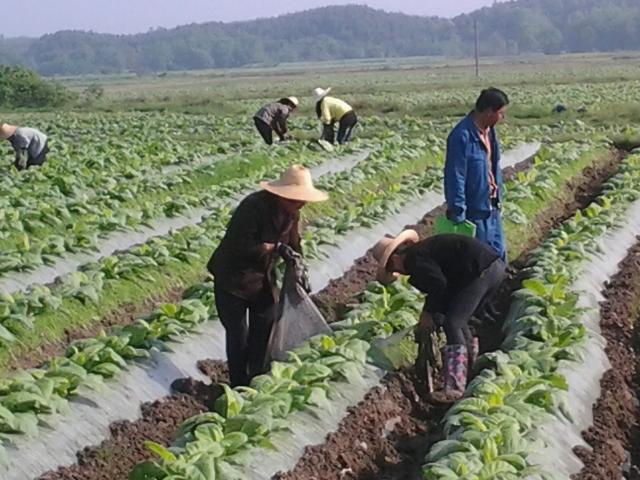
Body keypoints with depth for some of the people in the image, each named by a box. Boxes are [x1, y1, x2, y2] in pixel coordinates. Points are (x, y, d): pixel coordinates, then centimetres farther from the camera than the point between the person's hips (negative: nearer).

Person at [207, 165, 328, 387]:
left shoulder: (291, 213, -4)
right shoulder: (253, 207, -28)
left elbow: (293, 245, 8)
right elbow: (241, 246, -30)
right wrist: (275, 248, -32)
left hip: (263, 277, 7)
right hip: (233, 277, -7)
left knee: (266, 328, 9)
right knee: (238, 333, 0)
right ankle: (239, 385, 12)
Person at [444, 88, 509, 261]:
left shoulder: (489, 131, 5)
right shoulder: (463, 136, -23)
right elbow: (455, 177, -21)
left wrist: (498, 194, 17)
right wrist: (458, 215, -19)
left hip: (492, 207, 8)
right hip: (474, 211, -8)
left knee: (498, 254, 17)